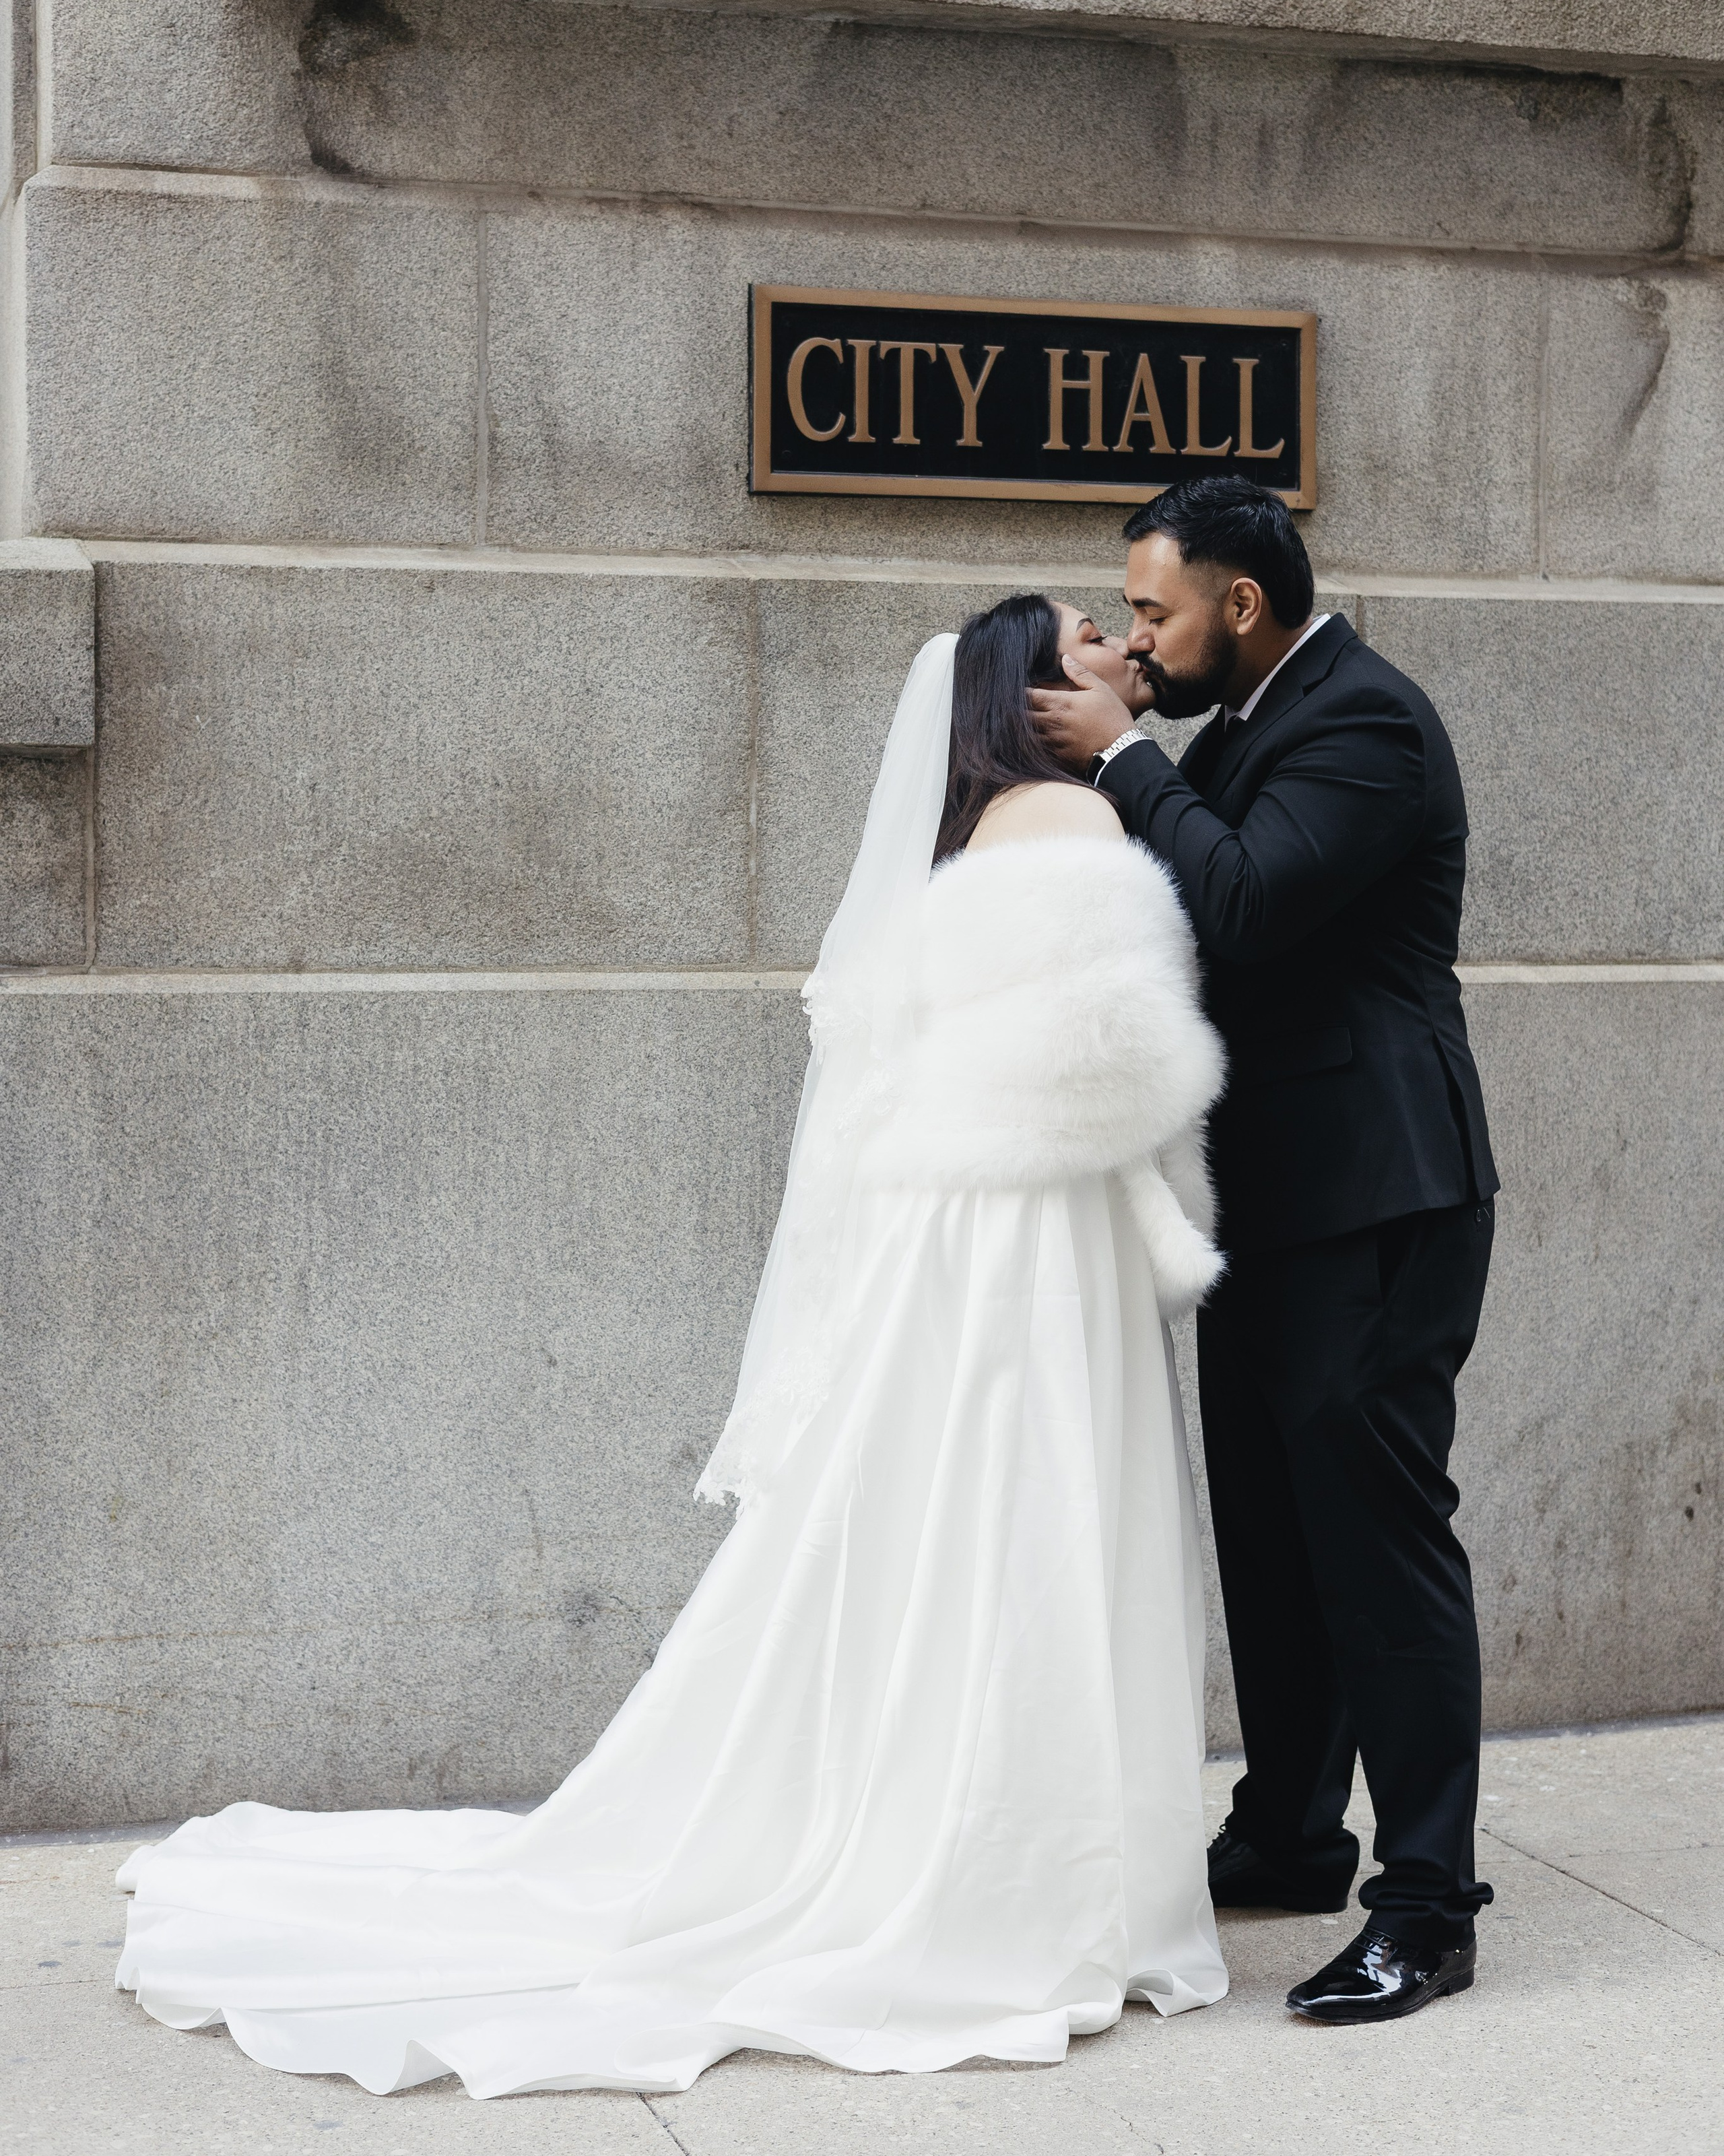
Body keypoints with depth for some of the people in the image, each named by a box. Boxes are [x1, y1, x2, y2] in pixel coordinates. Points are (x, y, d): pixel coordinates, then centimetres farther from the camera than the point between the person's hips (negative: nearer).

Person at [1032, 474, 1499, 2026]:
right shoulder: (1249, 726, 15)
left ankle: (1428, 1907, 0)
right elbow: (1177, 909, 14)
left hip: (1373, 1203, -10)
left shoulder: (1364, 721, -15)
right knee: (1271, 1530, 16)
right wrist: (1116, 757, 3)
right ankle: (1290, 1840, 30)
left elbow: (1244, 906, -27)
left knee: (1380, 1534, -7)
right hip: (1276, 1198, 10)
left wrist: (1125, 758, -16)